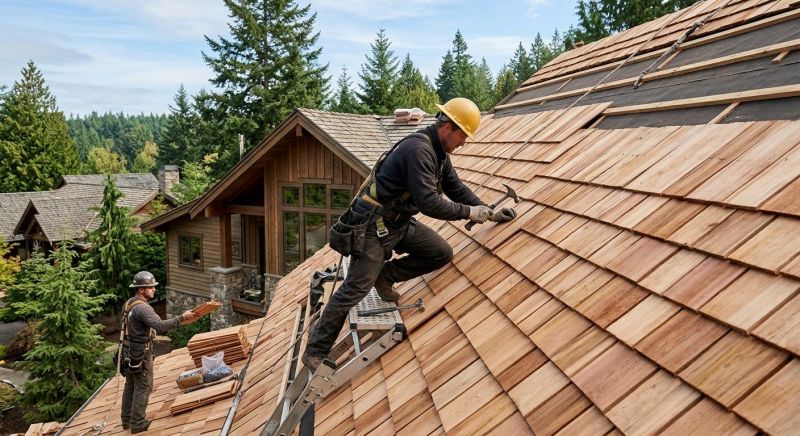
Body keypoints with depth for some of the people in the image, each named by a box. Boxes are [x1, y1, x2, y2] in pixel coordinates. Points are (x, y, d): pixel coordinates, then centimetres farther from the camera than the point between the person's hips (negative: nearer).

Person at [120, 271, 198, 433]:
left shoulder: (129, 303, 7)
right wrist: (182, 318, -35)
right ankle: (137, 423, 8)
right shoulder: (142, 307, -24)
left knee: (130, 386, 18)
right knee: (143, 387, 1)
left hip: (129, 350, 10)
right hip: (140, 353, -10)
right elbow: (160, 326, -35)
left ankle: (127, 419, 29)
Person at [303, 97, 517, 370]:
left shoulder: (439, 152, 7)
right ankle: (315, 352, 5)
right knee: (355, 289, -8)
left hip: (399, 222, 9)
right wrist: (469, 212, -20)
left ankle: (385, 276, 14)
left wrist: (490, 213, 8)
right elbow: (428, 202, -30)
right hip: (373, 224, -9)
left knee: (442, 253, 1)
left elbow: (456, 189, 16)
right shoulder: (419, 150, -24)